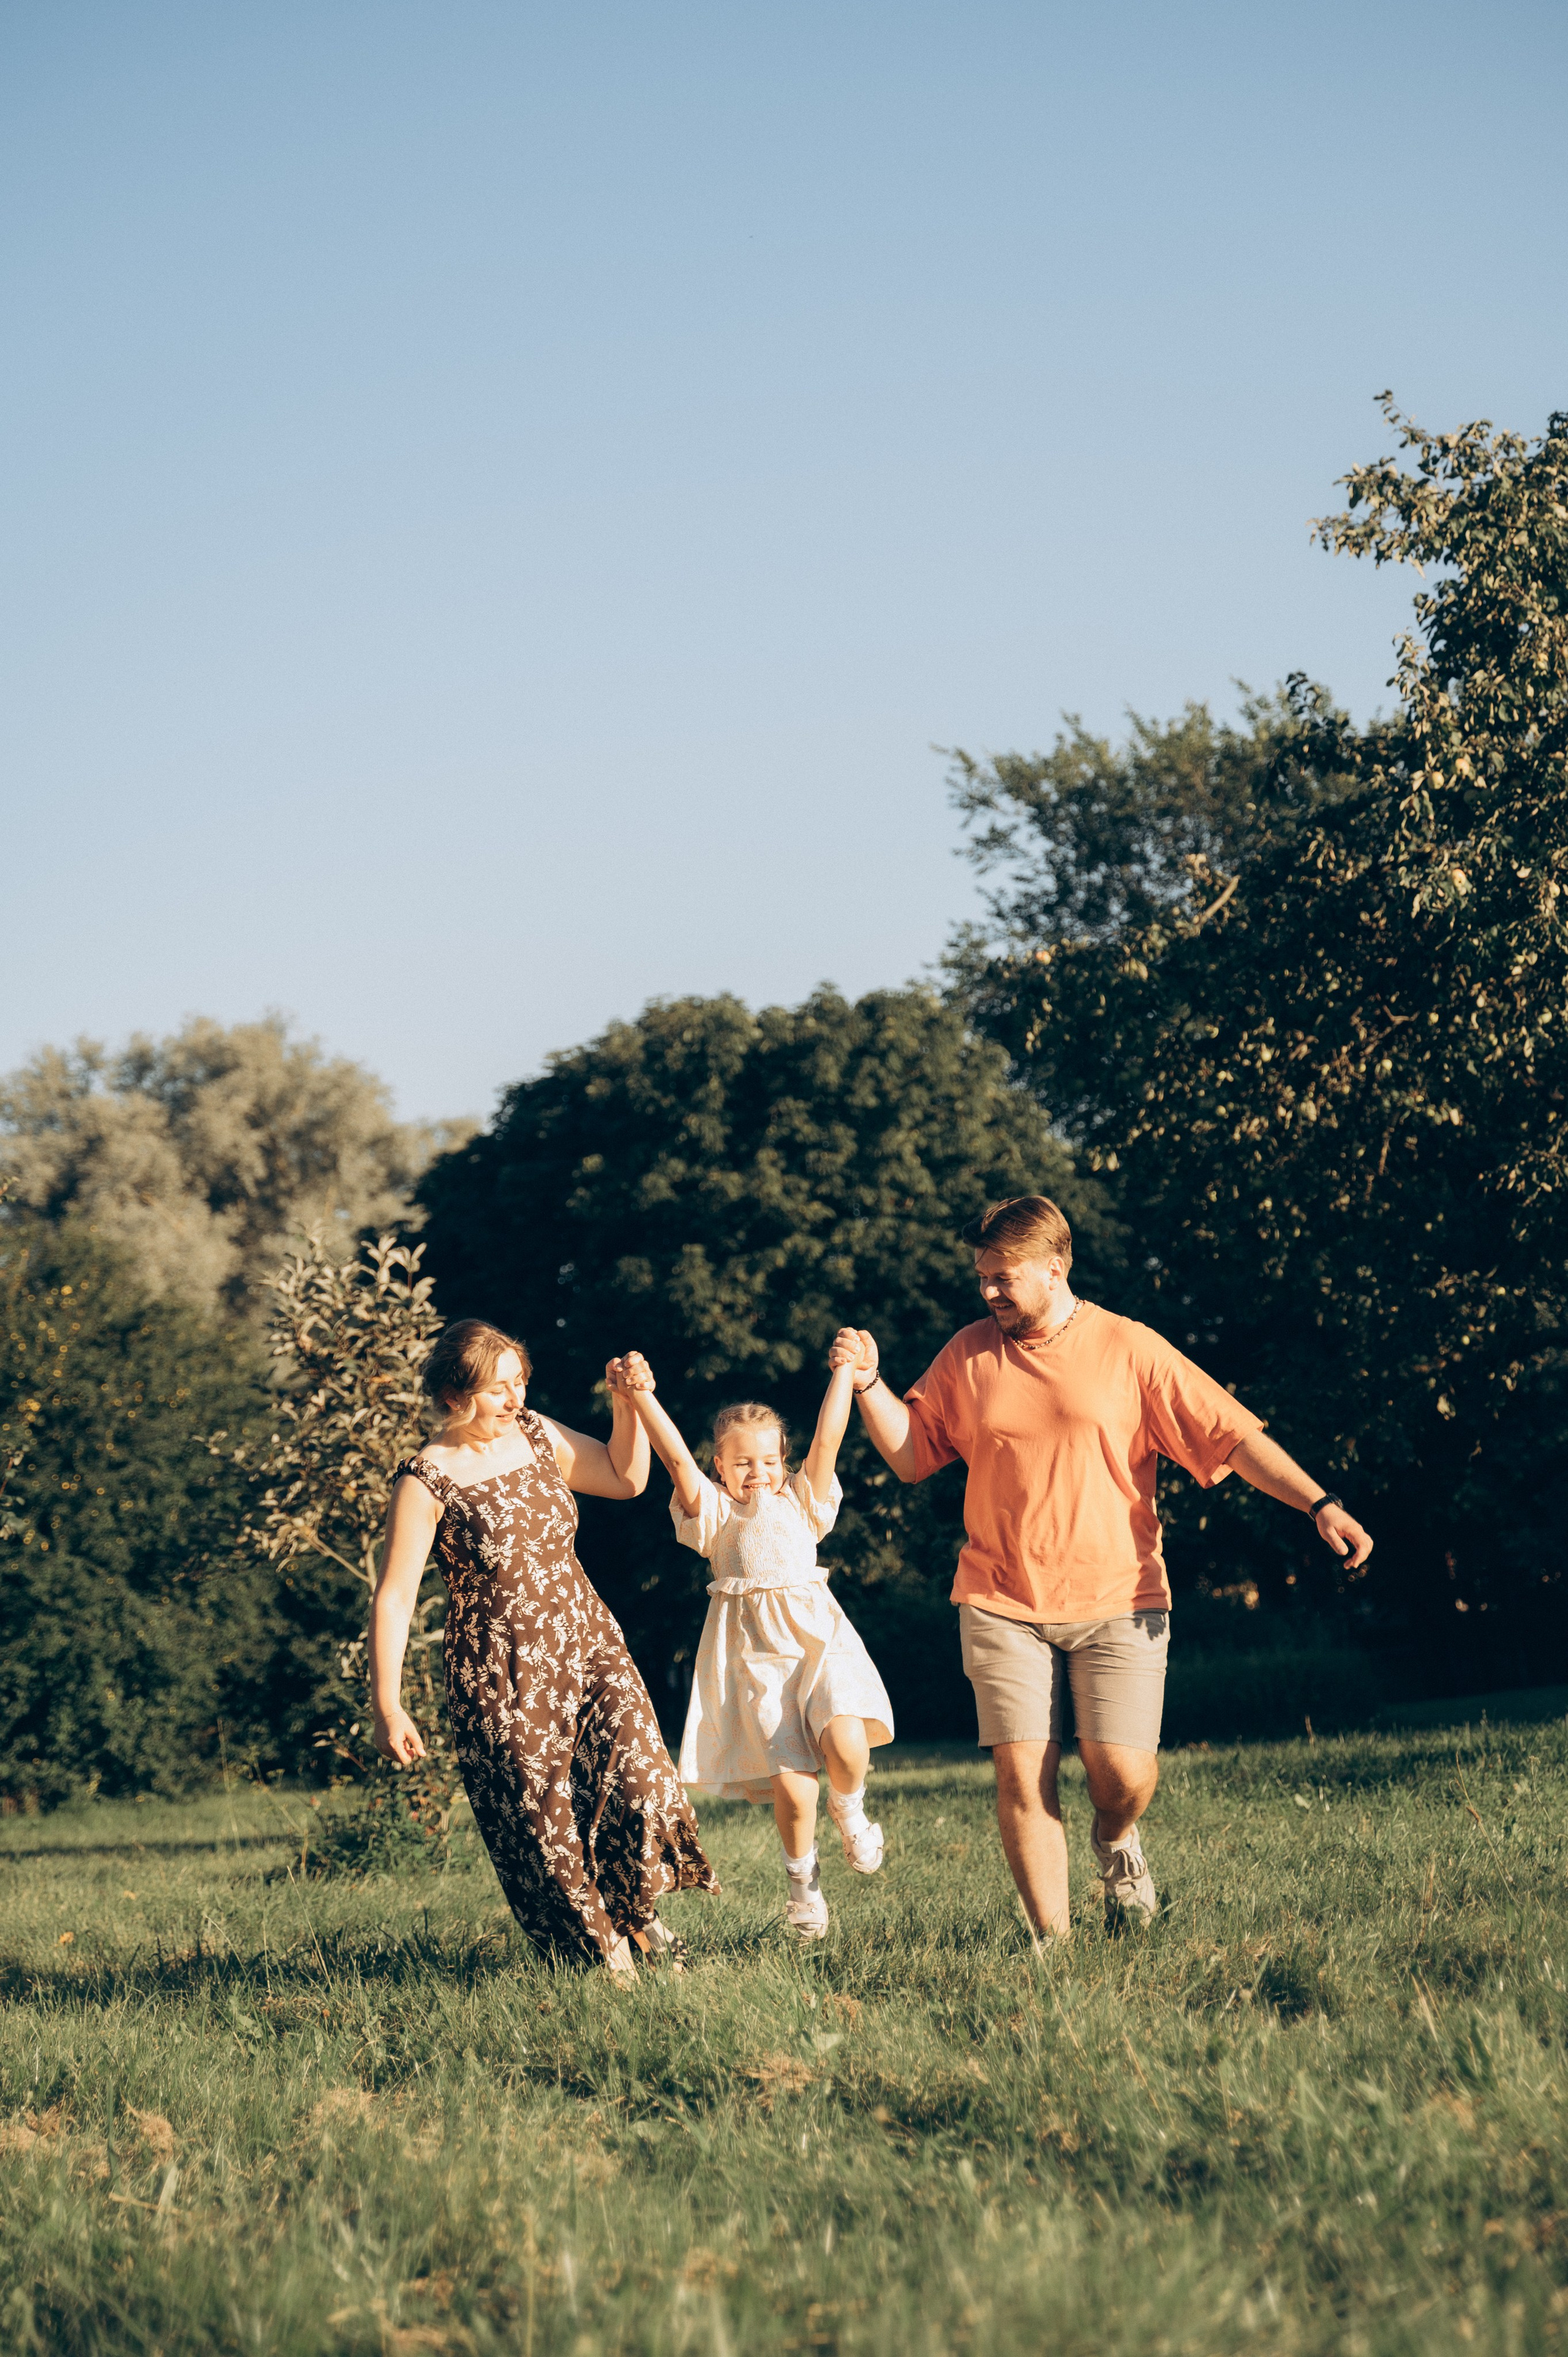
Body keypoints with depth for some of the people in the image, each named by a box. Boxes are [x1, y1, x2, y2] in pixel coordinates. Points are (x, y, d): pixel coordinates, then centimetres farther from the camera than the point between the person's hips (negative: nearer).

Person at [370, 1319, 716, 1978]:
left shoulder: (538, 1436, 6)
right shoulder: (427, 1481, -12)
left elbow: (627, 1478, 20)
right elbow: (393, 1598, -12)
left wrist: (627, 1405, 3)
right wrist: (388, 1707, -15)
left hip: (588, 1643, 5)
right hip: (501, 1675, -5)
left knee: (640, 1781, -11)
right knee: (540, 1819, -4)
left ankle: (634, 1910, 13)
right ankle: (599, 1947, 14)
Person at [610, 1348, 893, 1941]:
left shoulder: (801, 1501, 14)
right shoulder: (714, 1512, 10)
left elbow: (827, 1441, 5)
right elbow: (676, 1459, -3)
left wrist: (844, 1371, 4)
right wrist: (642, 1398, -13)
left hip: (815, 1637, 1)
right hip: (752, 1658, -1)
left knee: (844, 1742, -24)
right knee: (792, 1785, -11)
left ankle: (849, 1809, 12)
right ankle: (802, 1877, 17)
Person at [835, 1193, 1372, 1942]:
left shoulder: (1129, 1349, 0)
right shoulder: (968, 1355, 9)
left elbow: (1235, 1436, -3)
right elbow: (910, 1454, 14)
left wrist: (1320, 1504, -13)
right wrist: (869, 1383, -1)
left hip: (1116, 1601, -2)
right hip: (1002, 1603, 2)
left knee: (1122, 1774, -10)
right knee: (1021, 1775, -7)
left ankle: (1115, 1843, 26)